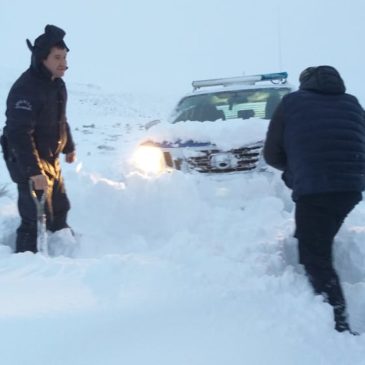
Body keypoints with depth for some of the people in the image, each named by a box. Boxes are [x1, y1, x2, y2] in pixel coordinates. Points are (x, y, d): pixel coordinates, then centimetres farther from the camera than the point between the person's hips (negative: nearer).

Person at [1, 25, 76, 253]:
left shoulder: (57, 84, 5)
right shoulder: (26, 89, -25)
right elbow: (19, 134, -30)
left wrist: (69, 147, 28)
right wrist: (34, 171, -33)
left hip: (51, 161, 9)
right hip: (29, 164, -9)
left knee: (60, 208, 22)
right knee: (36, 219, -7)